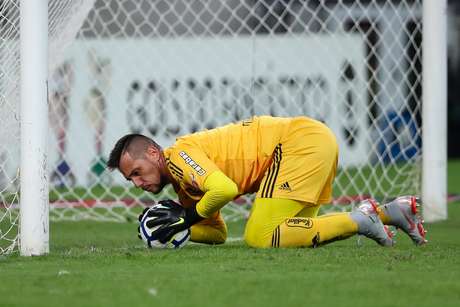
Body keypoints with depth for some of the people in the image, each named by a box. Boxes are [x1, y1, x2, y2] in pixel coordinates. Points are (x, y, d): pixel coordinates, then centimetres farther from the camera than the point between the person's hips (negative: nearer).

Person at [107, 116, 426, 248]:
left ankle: (358, 220, -9)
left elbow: (224, 188, -28)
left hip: (302, 139, -10)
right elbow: (218, 233, 22)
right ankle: (390, 211, 15)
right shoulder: (184, 183, 18)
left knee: (260, 238, -14)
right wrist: (179, 229, 4)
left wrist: (188, 218, -11)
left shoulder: (180, 154, -10)